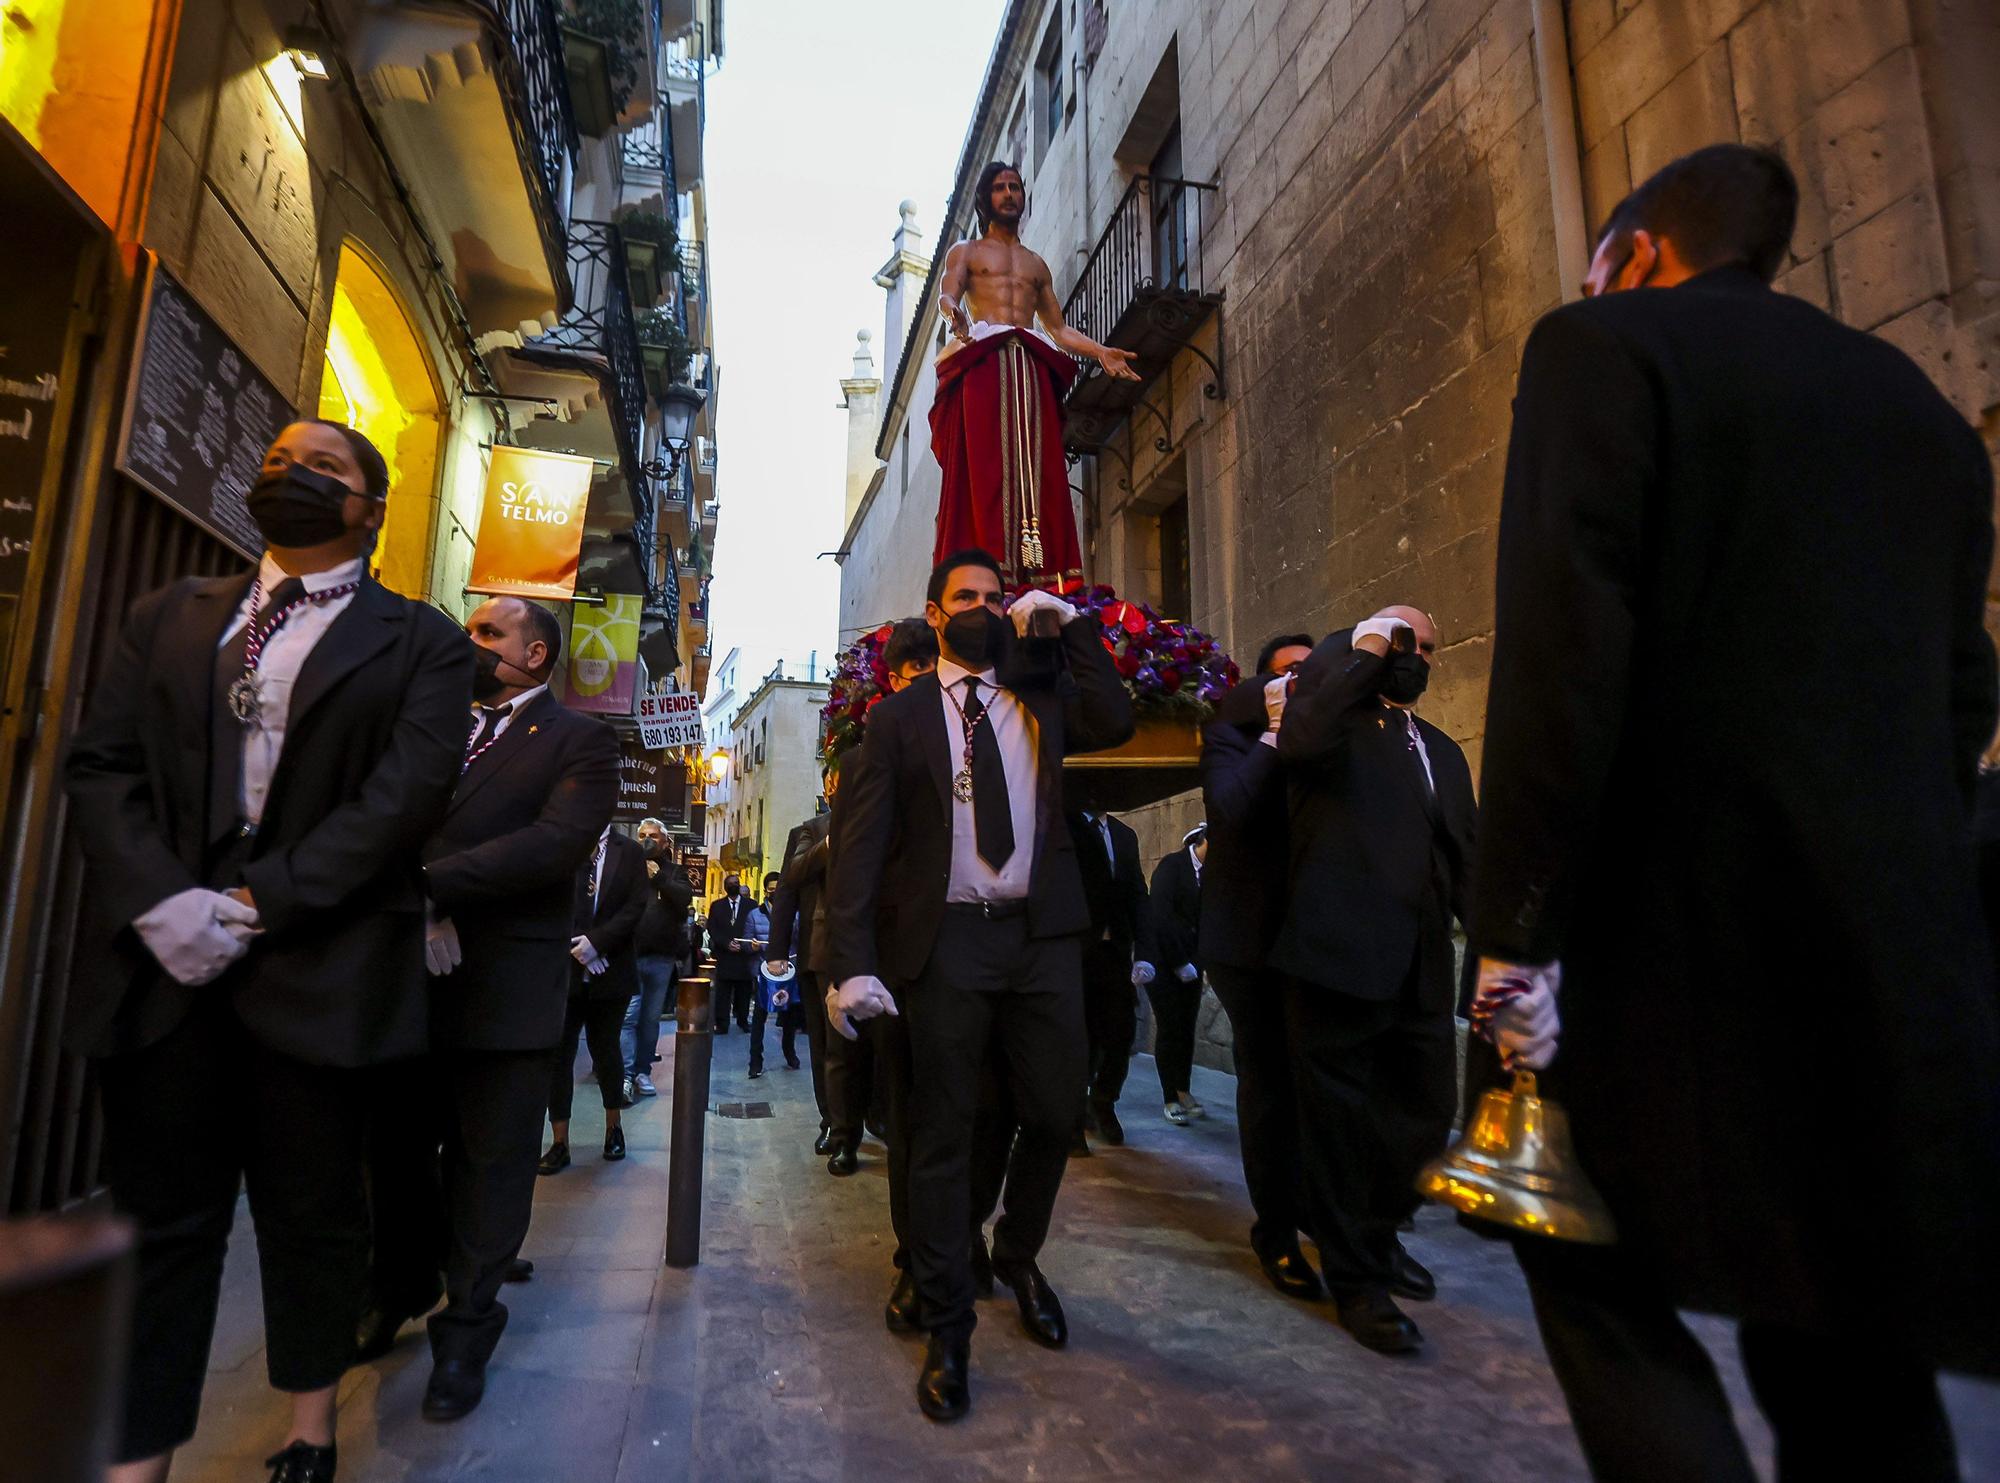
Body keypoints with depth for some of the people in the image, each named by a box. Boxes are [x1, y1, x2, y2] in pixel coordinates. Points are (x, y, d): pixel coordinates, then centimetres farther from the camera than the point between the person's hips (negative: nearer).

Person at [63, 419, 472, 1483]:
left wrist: (260, 903, -15)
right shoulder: (172, 616, 14)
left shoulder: (420, 645, 3)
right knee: (160, 1214, 11)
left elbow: (406, 793, -9)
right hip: (163, 957, 3)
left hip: (318, 965, -2)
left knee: (313, 1213, 11)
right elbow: (100, 759, 6)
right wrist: (160, 901, -10)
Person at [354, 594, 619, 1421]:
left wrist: (428, 881, -23)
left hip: (505, 984, -5)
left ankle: (466, 1330, 25)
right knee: (398, 1146, 18)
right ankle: (402, 1290, 42)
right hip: (409, 972, 5)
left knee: (489, 1160, 7)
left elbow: (560, 841, -19)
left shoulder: (578, 742, -4)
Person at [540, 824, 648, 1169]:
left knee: (606, 1049, 13)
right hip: (562, 968, 0)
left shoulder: (630, 852, 3)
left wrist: (597, 941, -15)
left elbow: (637, 906, -5)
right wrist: (574, 945, -13)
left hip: (610, 970, 0)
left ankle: (614, 1127, 31)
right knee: (558, 1053, 2)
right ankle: (559, 1143, 13)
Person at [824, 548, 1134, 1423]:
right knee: (942, 1134, 5)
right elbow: (861, 842, -2)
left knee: (1056, 1114, 9)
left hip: (1042, 934, 3)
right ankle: (947, 1330, 22)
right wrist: (853, 962, -12)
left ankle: (1018, 1254, 38)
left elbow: (1115, 722, -4)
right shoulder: (900, 715, 5)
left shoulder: (1039, 699, 15)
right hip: (946, 940, -2)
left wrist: (1070, 625, 0)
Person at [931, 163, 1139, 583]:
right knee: (984, 460, -17)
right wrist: (955, 313, -24)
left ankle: (1036, 566, -20)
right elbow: (946, 296, 1)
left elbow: (1060, 329, 27)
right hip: (982, 363, -3)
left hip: (1032, 368, 3)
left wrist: (1101, 353, 12)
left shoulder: (1037, 265, 31)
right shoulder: (965, 252, 20)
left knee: (1036, 464, -12)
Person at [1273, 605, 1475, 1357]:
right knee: (1339, 1117, 3)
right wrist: (1361, 652, -13)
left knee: (1427, 1110, 14)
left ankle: (1378, 1232, 39)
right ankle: (1355, 1279, 20)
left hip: (1421, 968, 7)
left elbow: (1465, 863, 19)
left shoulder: (1442, 751, 21)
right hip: (1341, 952, -7)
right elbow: (1300, 741, -23)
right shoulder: (1337, 716, 3)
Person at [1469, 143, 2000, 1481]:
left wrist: (1515, 926, -15)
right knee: (1846, 1316, 17)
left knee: (1595, 1266, 9)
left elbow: (1563, 651, -16)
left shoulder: (1604, 348, -3)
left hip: (1680, 921, -7)